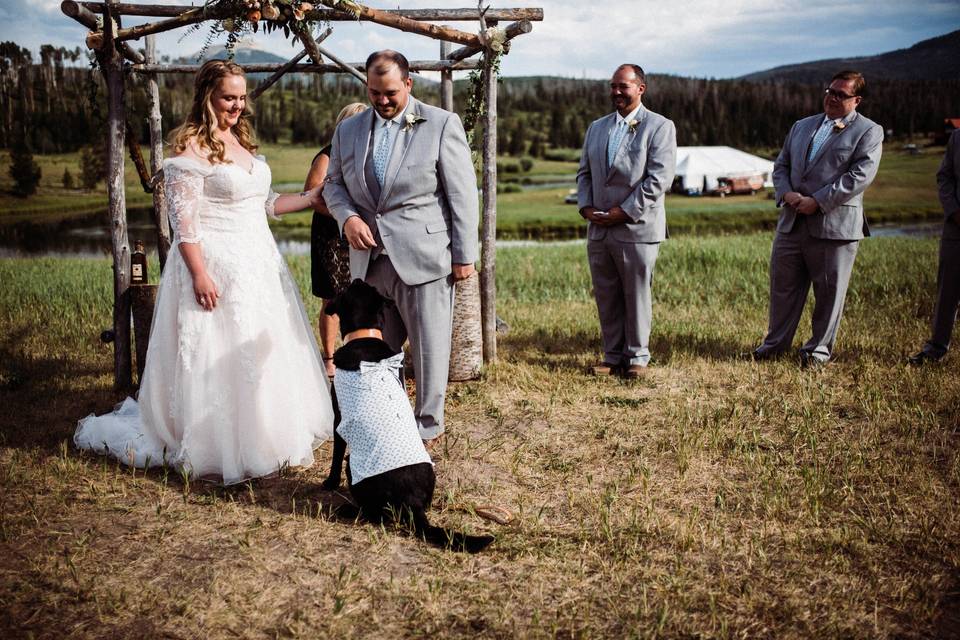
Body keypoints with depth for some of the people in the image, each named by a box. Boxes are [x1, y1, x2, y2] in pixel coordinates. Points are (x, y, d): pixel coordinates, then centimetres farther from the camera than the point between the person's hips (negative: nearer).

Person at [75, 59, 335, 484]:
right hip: (216, 266, -8)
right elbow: (184, 219, -17)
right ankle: (219, 449, 14)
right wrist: (199, 274, -22)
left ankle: (261, 438, 30)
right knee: (218, 357, -1)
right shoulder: (191, 147, -12)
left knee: (262, 351, 15)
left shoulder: (241, 141, 13)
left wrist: (311, 198, 12)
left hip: (257, 262, 9)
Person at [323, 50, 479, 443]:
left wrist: (465, 254, -6)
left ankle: (428, 425, 18)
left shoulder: (441, 124, 0)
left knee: (429, 346, 2)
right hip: (370, 259, 5)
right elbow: (333, 184, 18)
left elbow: (462, 193, -2)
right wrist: (347, 217, -4)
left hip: (423, 257, -4)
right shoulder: (348, 130, 12)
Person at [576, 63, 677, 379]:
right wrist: (586, 206, 0)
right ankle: (612, 356, 19)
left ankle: (636, 356, 15)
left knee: (636, 296, 3)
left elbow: (659, 178, -11)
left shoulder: (660, 126, -2)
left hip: (637, 228, -5)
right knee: (606, 297, 9)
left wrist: (625, 211, -15)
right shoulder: (597, 127, 17)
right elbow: (584, 172, 18)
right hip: (598, 229, 5)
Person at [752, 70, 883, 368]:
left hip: (835, 224, -5)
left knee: (829, 291, 4)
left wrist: (818, 202, -17)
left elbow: (861, 175, -12)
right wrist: (786, 193, -5)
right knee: (783, 285, 10)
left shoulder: (869, 132, -1)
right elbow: (781, 165, 16)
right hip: (792, 221, 5)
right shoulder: (801, 126, 17)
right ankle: (776, 343, 22)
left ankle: (819, 349, 17)